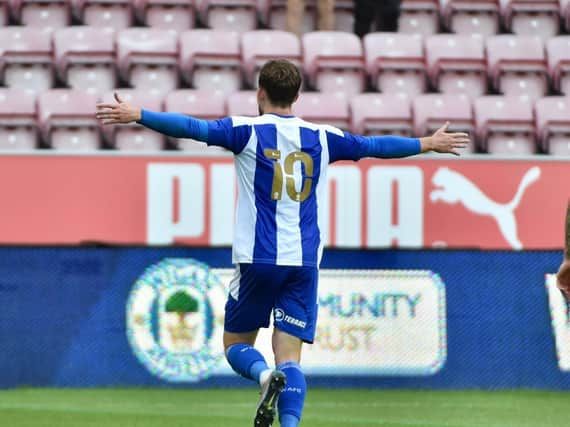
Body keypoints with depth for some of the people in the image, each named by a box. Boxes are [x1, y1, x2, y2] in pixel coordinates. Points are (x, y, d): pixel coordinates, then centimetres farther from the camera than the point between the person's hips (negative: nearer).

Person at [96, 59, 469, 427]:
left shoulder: (248, 131, -1)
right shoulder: (321, 138, 9)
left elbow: (193, 128, -12)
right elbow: (374, 146, 21)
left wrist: (137, 116, -12)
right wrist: (428, 144, 35)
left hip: (258, 259, -2)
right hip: (305, 263, 3)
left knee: (236, 344, 10)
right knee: (290, 355, 2)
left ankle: (265, 376, -22)